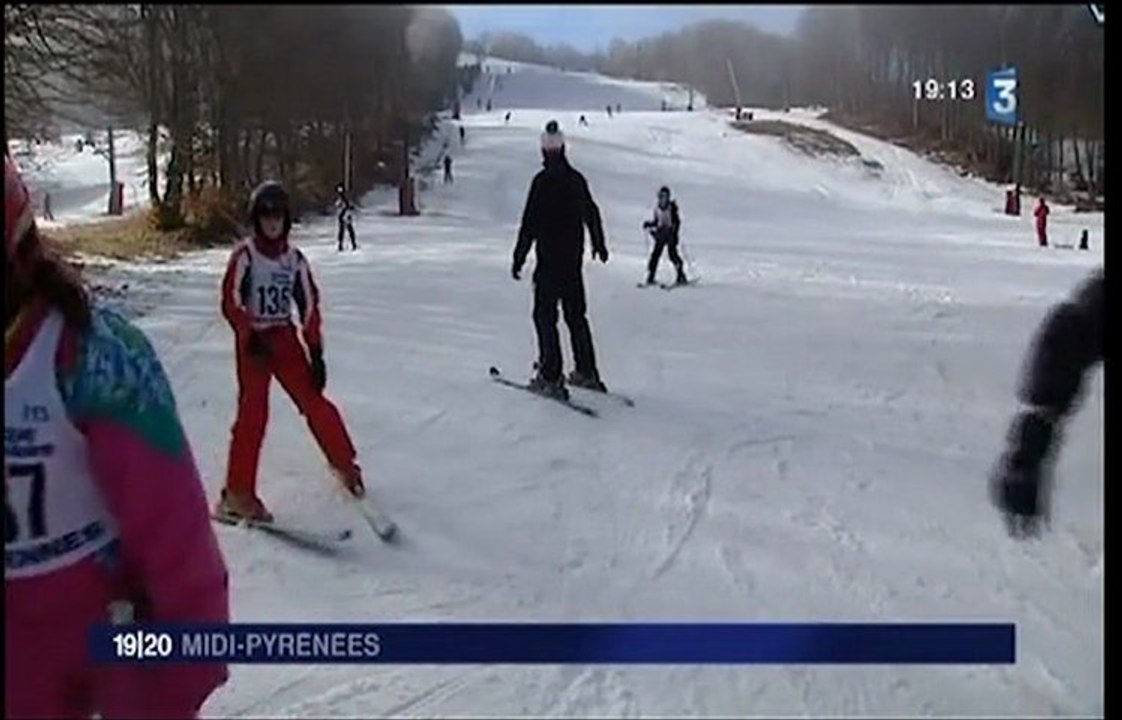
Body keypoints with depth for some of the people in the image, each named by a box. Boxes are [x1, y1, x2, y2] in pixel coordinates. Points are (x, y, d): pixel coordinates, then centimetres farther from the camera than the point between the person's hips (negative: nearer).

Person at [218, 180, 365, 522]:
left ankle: (344, 464, 22)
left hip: (286, 339, 4)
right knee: (253, 414, -11)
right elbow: (231, 303, -9)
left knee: (314, 403, 1)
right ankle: (237, 496, -7)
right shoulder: (245, 254, -6)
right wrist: (252, 337, -21)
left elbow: (309, 306, 8)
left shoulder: (295, 259, 6)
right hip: (252, 341, -4)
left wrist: (316, 352, 3)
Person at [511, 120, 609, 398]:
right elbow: (592, 214, 19)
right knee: (576, 315, 15)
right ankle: (587, 373, 20)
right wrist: (599, 245, 34)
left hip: (549, 259, -6)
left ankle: (551, 377, -6)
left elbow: (530, 223, -15)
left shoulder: (542, 181, -13)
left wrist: (519, 258, -10)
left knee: (545, 316, -1)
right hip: (574, 260, 6)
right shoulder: (576, 179, 6)